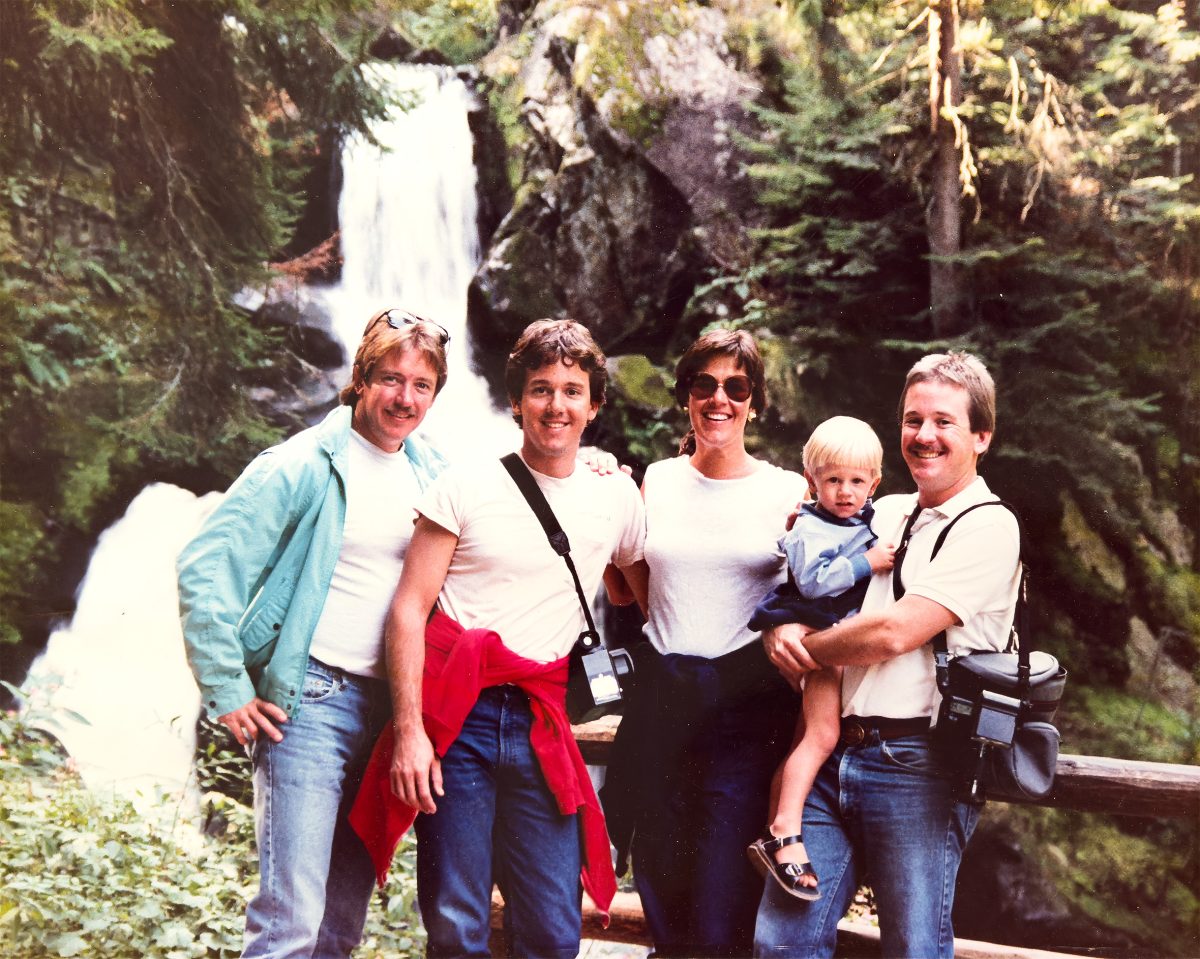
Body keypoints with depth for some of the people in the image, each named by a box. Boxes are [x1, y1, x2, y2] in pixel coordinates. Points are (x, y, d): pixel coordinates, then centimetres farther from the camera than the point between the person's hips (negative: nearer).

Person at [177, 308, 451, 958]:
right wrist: (226, 693, -13)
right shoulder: (304, 466, -8)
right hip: (312, 700, -6)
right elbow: (204, 567, -12)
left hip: (391, 704, 6)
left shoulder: (433, 476, 10)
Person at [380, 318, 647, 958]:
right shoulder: (465, 489, 1)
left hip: (543, 728, 2)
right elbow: (409, 609, -2)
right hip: (456, 715, -2)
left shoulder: (617, 499, 10)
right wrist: (409, 730, -11)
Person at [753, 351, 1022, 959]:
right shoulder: (884, 514, 17)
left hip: (914, 767, -6)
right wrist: (780, 630, 0)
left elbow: (894, 632, -15)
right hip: (829, 755, 6)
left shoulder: (988, 527, -5)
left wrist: (800, 648, -1)